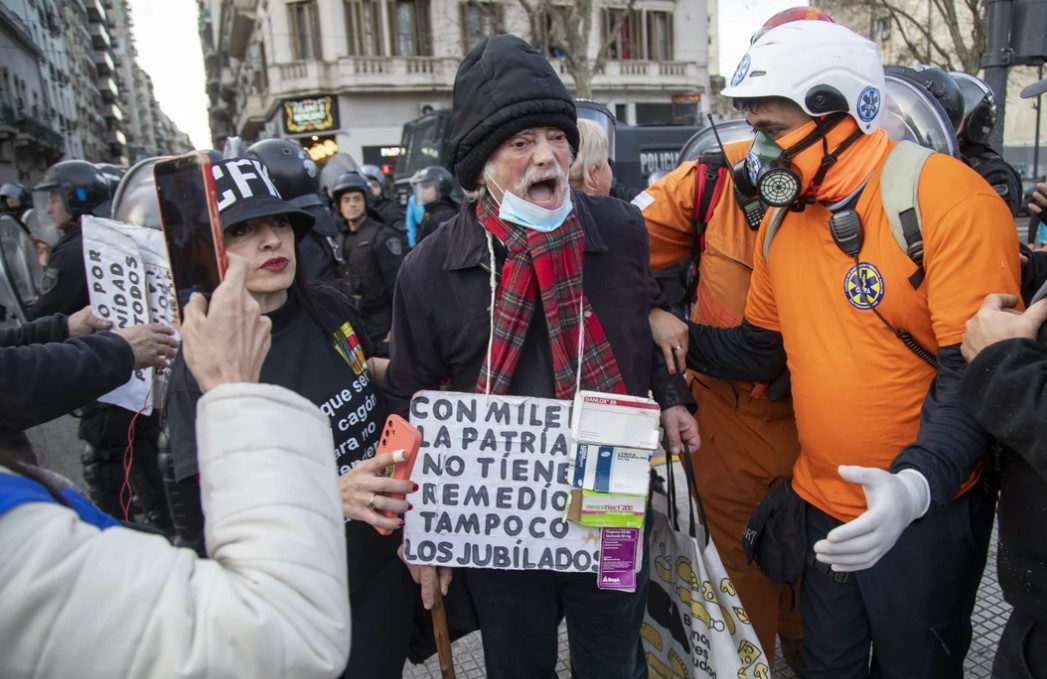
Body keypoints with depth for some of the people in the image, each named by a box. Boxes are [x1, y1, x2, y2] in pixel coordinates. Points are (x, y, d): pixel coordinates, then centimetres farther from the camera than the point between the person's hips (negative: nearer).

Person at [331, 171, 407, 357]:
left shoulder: (383, 236, -11)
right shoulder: (345, 239, 10)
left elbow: (399, 285, -16)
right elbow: (345, 283, 14)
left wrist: (397, 327, -19)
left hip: (383, 327, -7)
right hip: (357, 325, 7)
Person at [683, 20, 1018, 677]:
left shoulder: (947, 198, -17)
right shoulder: (782, 218, 4)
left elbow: (978, 371, -21)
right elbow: (761, 347, 11)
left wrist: (916, 485, -34)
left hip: (926, 513, -5)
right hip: (823, 509, 6)